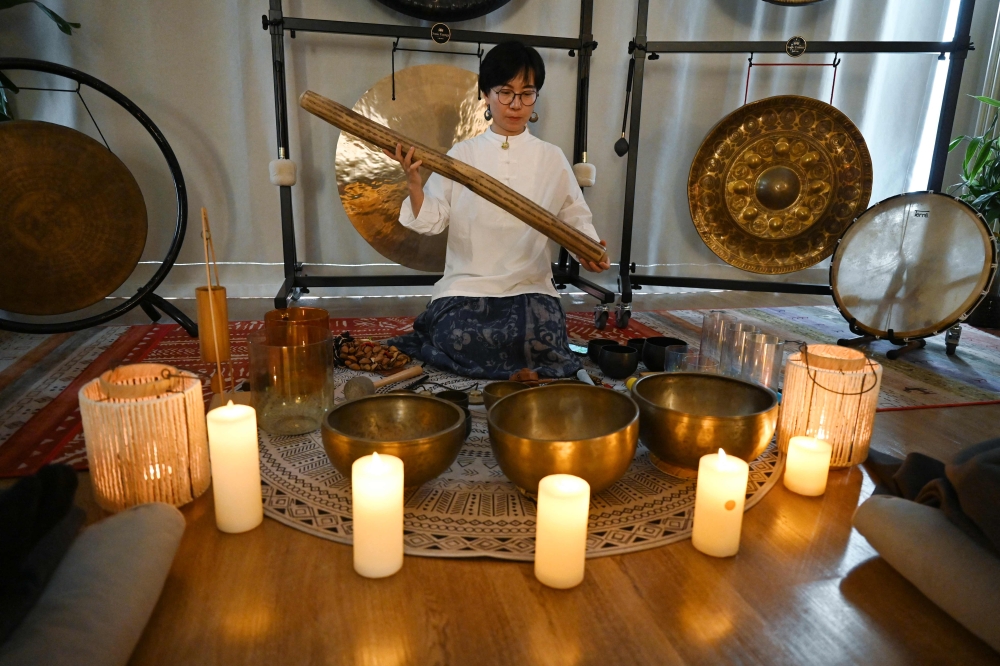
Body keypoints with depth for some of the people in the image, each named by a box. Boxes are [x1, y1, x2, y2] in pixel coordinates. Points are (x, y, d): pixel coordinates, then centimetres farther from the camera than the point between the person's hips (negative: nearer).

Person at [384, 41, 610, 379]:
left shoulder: (551, 159, 5)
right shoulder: (461, 155, 4)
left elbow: (575, 217, 11)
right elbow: (431, 221, 2)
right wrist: (413, 182, -15)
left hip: (530, 288, 1)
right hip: (466, 286, 0)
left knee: (540, 343, -26)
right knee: (459, 340, -28)